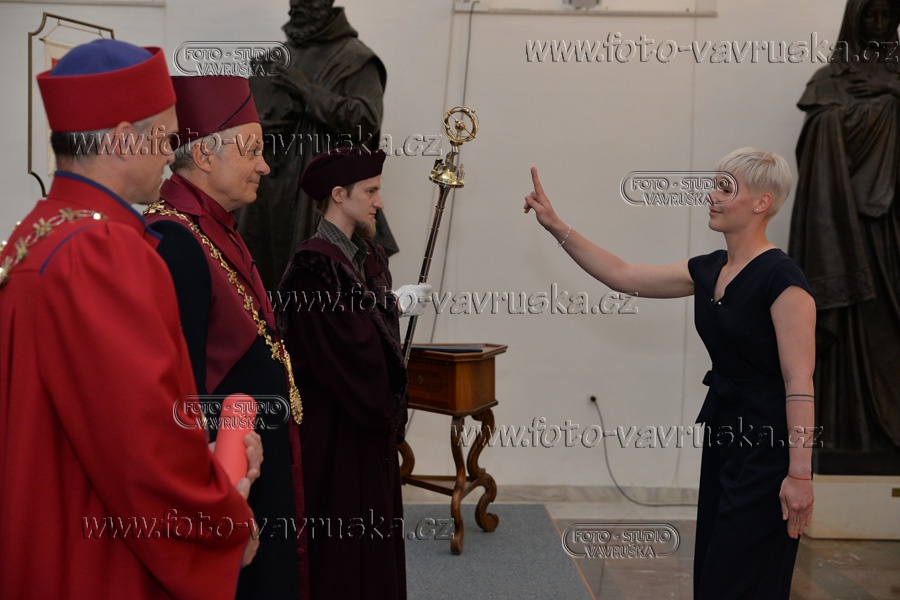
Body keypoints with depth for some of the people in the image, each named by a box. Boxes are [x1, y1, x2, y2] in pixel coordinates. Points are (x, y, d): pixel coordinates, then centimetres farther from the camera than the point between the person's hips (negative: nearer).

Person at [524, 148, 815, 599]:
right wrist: (556, 227, 7)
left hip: (768, 443, -8)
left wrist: (799, 473, -21)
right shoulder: (709, 270, 6)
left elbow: (800, 382, -19)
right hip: (722, 431, 8)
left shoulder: (781, 278, -17)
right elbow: (622, 276, 10)